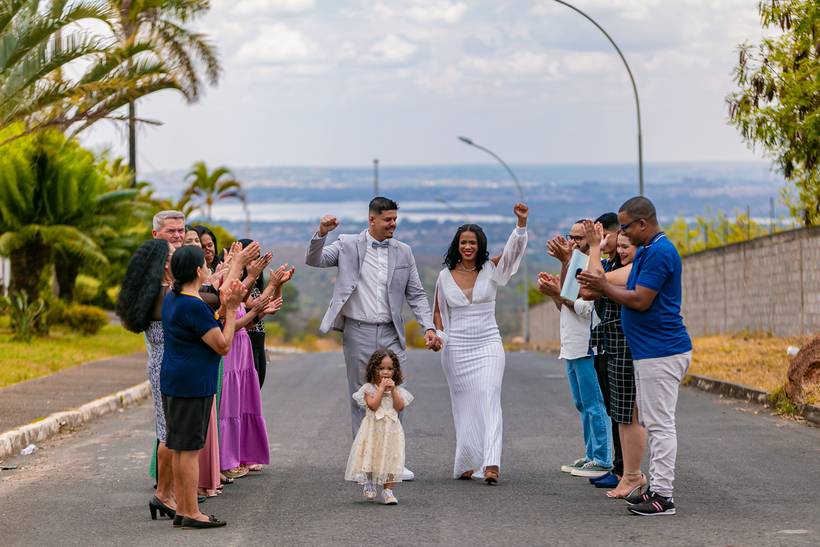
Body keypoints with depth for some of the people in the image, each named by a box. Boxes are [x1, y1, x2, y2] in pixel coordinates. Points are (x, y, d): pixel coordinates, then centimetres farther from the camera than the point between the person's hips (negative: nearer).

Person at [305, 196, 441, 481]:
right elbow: (313, 260, -6)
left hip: (391, 334, 2)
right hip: (358, 333, -2)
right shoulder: (348, 246, 1)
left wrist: (429, 327, -2)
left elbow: (416, 295, 10)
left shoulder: (403, 252, 7)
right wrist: (321, 234, -24)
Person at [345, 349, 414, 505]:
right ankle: (368, 485, 20)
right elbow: (373, 405, -17)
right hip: (373, 428, -2)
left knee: (390, 458, -2)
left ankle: (387, 490, 2)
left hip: (391, 430, 2)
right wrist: (381, 388, -15)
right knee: (370, 456, 0)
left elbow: (400, 407, -6)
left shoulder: (397, 389, 8)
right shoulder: (368, 388, -3)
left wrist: (393, 390, -12)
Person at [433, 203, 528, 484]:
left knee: (489, 402, -13)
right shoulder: (445, 276, 4)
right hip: (456, 349, 2)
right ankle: (466, 464, 12)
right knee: (464, 406, 5)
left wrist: (521, 223, -29)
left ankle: (491, 464, -23)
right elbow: (438, 311, 15)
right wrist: (439, 336, -1)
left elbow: (513, 249, -14)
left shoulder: (491, 269, 1)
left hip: (488, 346, -1)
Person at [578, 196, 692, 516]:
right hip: (649, 352, 11)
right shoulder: (646, 251, 16)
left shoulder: (660, 253, -17)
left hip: (660, 354, -11)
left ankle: (663, 496, -7)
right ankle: (656, 488, 20)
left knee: (660, 424, -8)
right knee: (652, 423, 14)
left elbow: (639, 300, -20)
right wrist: (598, 286, 8)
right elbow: (631, 291, 20)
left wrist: (604, 287, -8)